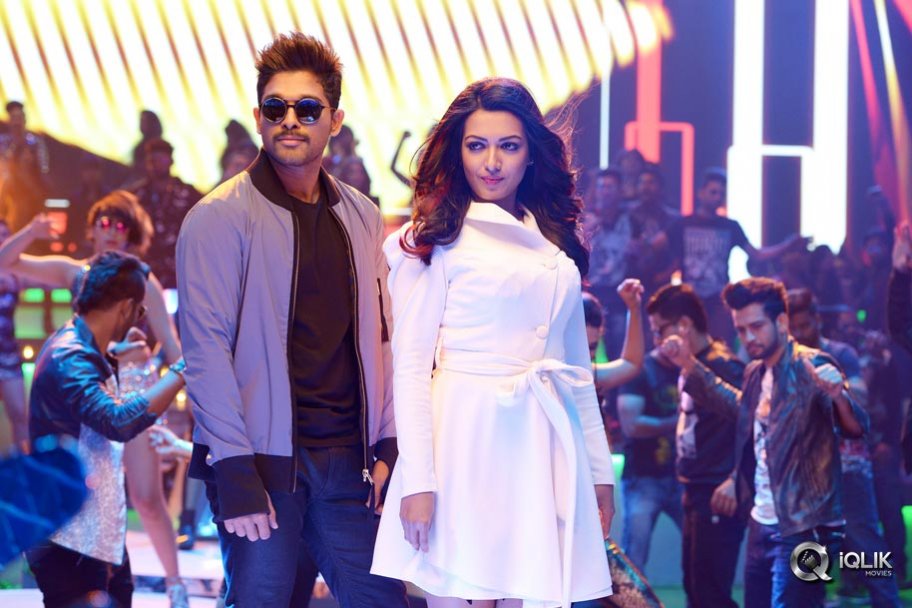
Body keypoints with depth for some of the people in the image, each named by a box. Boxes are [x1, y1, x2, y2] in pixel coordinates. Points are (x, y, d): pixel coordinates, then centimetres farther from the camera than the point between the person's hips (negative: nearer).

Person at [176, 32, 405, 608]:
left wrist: (385, 442, 7)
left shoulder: (360, 216, 13)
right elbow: (206, 348, -9)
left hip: (347, 460, 5)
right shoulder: (220, 218, -4)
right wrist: (234, 470, -15)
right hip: (263, 461, -5)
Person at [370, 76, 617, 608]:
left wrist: (599, 468, 16)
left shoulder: (556, 245, 16)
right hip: (465, 440, -5)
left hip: (543, 447, 5)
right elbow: (410, 364, -6)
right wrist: (417, 480, -15)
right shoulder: (435, 240, 0)